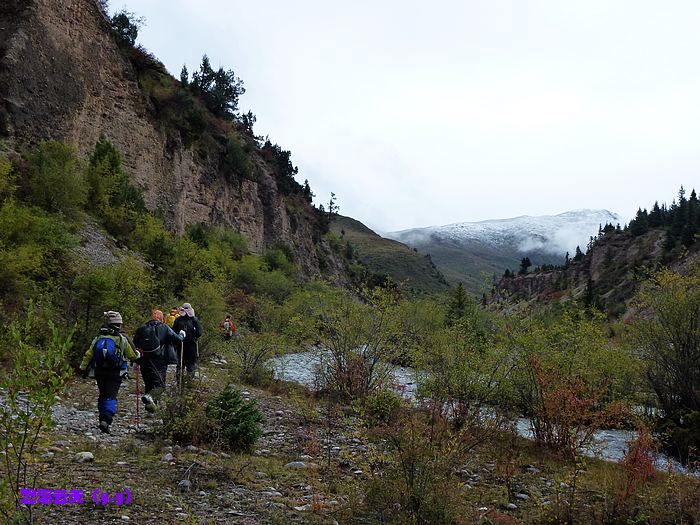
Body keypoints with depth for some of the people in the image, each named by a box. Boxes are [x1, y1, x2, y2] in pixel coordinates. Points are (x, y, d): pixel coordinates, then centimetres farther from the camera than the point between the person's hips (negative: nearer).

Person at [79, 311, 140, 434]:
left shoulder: (99, 338, 5)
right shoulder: (123, 338, -4)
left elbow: (88, 354, 6)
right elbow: (133, 355, 3)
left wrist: (83, 368, 17)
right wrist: (138, 355, 26)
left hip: (99, 372, 3)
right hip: (115, 373, -3)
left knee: (103, 395, 19)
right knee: (111, 397, -5)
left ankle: (103, 419, 24)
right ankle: (106, 420, -22)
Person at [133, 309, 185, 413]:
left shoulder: (141, 328, 10)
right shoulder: (164, 328, -1)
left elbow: (134, 345, 14)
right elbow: (177, 339, -2)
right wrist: (182, 335, 21)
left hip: (144, 361, 4)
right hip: (160, 361, -4)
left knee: (149, 383, 16)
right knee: (160, 384, -5)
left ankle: (150, 404, 16)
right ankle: (150, 397, -32)